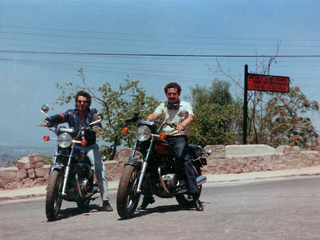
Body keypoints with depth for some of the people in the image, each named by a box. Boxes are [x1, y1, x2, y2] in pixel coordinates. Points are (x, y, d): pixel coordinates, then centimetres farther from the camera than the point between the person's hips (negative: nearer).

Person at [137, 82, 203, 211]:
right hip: (163, 138, 3)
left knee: (186, 163, -22)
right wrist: (147, 119, -26)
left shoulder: (185, 105, 9)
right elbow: (155, 114, -2)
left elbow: (191, 116, -11)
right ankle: (148, 196, 5)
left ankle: (195, 197, -23)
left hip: (179, 137, -3)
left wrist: (182, 124, -34)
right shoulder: (163, 106, 18)